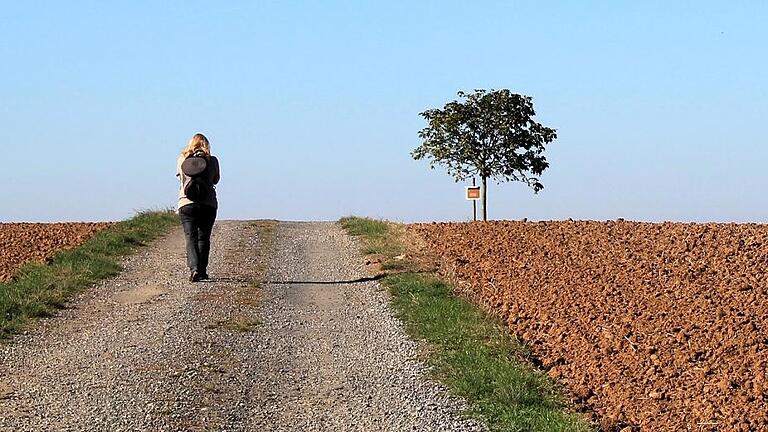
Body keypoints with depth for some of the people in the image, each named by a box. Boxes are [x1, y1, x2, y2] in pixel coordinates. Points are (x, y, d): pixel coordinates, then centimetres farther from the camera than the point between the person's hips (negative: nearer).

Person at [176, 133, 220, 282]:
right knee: (204, 238, 14)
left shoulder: (182, 159, 3)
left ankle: (194, 268, -23)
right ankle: (202, 270, 17)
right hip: (208, 203, 1)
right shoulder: (212, 160, 1)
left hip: (186, 203, -1)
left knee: (191, 238, -5)